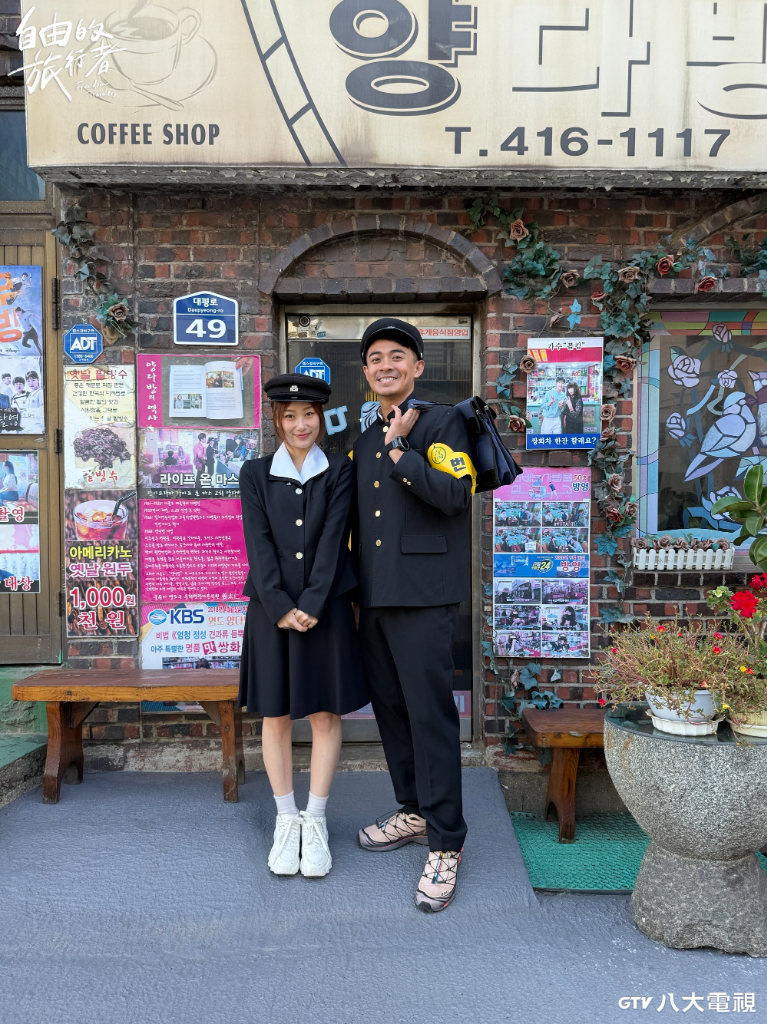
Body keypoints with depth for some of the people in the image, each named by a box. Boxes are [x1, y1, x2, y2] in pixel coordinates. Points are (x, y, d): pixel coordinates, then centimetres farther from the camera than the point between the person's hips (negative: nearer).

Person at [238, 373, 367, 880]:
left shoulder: (340, 472, 4)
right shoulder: (255, 473, 6)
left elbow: (333, 540, -5)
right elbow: (258, 544, -3)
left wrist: (312, 605, -14)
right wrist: (280, 607, -12)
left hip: (325, 609, 0)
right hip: (271, 611, 1)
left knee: (325, 715, 6)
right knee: (276, 716, 8)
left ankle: (315, 822, 20)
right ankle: (286, 819, 24)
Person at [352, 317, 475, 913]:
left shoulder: (442, 422, -2)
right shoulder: (363, 442, 19)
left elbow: (453, 494, -19)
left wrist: (400, 450, -15)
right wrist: (354, 590, 20)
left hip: (423, 594, -7)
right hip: (373, 598, 8)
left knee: (430, 713, -6)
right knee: (390, 708, 14)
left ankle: (444, 846, 5)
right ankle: (414, 812, 32)